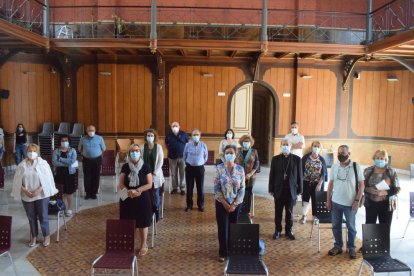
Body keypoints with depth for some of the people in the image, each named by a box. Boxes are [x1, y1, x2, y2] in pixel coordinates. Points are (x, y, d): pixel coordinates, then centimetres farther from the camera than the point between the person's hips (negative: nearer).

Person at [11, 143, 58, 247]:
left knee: (43, 216, 7)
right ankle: (34, 236, 30)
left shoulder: (43, 164, -9)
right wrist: (25, 190, -13)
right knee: (31, 217, 14)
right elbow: (18, 182, 1)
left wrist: (38, 190, -17)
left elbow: (47, 180, -8)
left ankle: (46, 236, 24)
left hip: (41, 195, -2)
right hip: (27, 196, 2)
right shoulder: (22, 165, -3)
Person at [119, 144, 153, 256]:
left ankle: (144, 245, 20)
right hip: (127, 199, 2)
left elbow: (149, 184, -7)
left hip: (142, 199, -2)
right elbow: (121, 184, -2)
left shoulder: (145, 167, -4)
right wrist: (128, 191, -21)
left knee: (143, 222, 4)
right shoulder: (125, 167, 1)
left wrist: (138, 190, -22)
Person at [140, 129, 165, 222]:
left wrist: (155, 172, -10)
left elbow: (161, 160, -3)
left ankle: (156, 212, 17)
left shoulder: (158, 147, -1)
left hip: (156, 174, 0)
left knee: (156, 194, 3)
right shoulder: (142, 147, 0)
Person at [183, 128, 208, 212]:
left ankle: (201, 205, 20)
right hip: (189, 168, 0)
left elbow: (205, 156, 9)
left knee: (200, 187, 6)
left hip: (200, 168, 0)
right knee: (189, 187, 6)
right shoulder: (188, 145, -5)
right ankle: (189, 205, 19)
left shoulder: (203, 145, -6)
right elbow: (184, 156, 10)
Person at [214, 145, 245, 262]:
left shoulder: (240, 169, -3)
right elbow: (216, 187, -8)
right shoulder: (219, 168, -7)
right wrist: (225, 204, -11)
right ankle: (223, 253, 17)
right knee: (223, 228, 2)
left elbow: (242, 188, -3)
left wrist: (234, 204, -9)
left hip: (237, 203, 1)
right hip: (222, 203, -1)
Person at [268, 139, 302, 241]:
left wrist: (299, 190, 0)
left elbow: (299, 175, 1)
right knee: (278, 212, 9)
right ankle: (278, 230, 22)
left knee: (289, 212, 10)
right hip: (279, 190, 1)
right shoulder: (275, 159, 2)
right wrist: (271, 189, 0)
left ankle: (289, 231, 24)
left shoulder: (297, 159, 0)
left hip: (291, 190, 0)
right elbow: (272, 175, 2)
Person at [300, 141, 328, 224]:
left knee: (316, 200, 7)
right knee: (305, 198, 1)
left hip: (317, 183, 1)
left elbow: (323, 173, -2)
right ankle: (304, 216, 14)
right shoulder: (306, 157, -5)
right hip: (306, 182, 0)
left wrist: (319, 184, -10)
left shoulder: (322, 159, -3)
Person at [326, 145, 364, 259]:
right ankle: (338, 246, 26)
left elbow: (361, 185, -6)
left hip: (350, 203, -3)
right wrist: (328, 200, 4)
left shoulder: (356, 167, -9)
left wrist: (357, 201, -11)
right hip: (336, 202, 3)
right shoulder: (334, 166, 1)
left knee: (351, 227, 10)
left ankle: (351, 248, 26)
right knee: (336, 226, 12)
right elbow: (330, 184, 7)